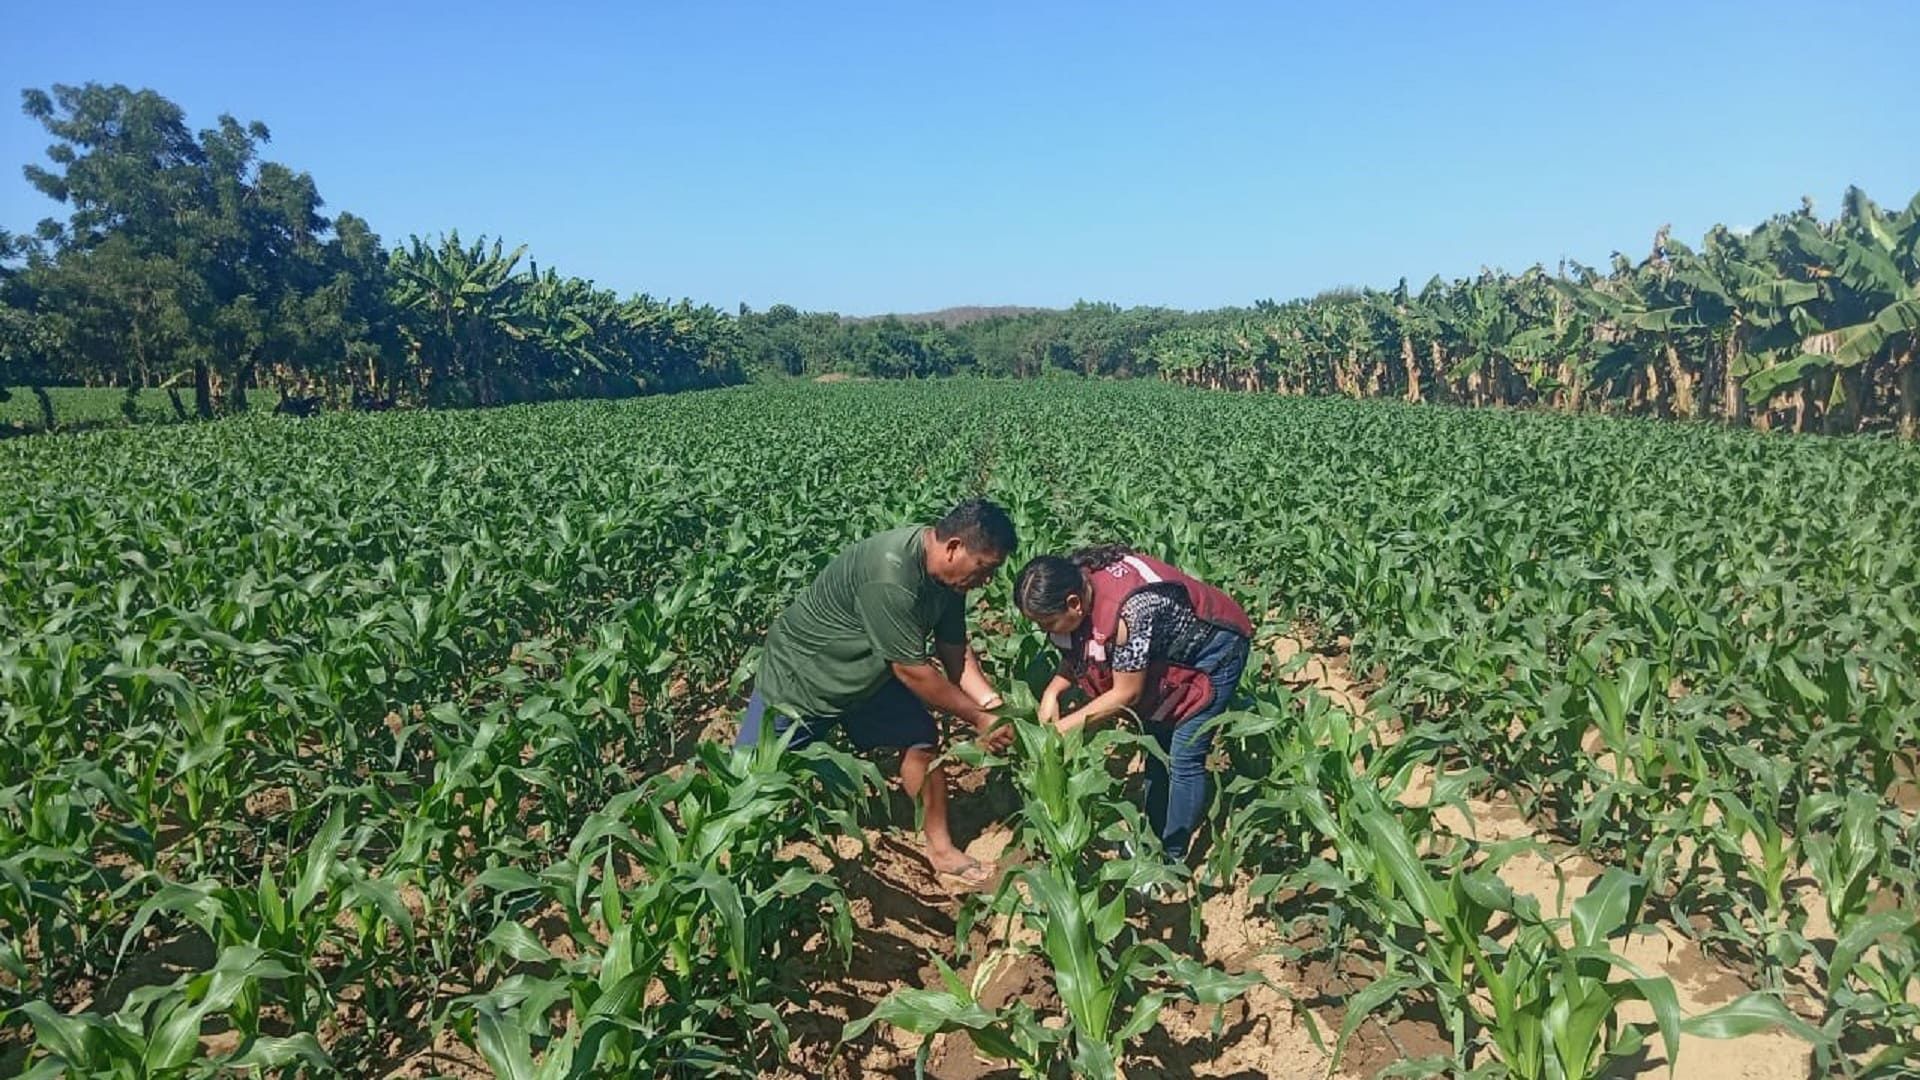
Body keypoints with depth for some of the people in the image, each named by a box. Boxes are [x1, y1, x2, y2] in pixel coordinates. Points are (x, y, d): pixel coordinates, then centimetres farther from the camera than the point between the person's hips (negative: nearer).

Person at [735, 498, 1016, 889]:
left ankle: (940, 847, 14)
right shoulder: (890, 576, -37)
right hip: (799, 674, -7)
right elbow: (912, 670, -30)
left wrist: (995, 706, -13)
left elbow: (955, 652, -1)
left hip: (867, 674, 8)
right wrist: (978, 719, -21)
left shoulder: (947, 574, -10)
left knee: (922, 737, 0)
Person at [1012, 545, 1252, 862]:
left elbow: (1125, 694, -28)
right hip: (1170, 651, 8)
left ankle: (1172, 858, 8)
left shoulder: (1126, 612, -40)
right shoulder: (1073, 581, -18)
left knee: (1184, 758, -7)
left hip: (1215, 645, -8)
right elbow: (1075, 656, -3)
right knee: (1154, 746, 13)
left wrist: (1063, 727, -21)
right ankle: (1153, 843, 26)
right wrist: (1051, 693, -20)